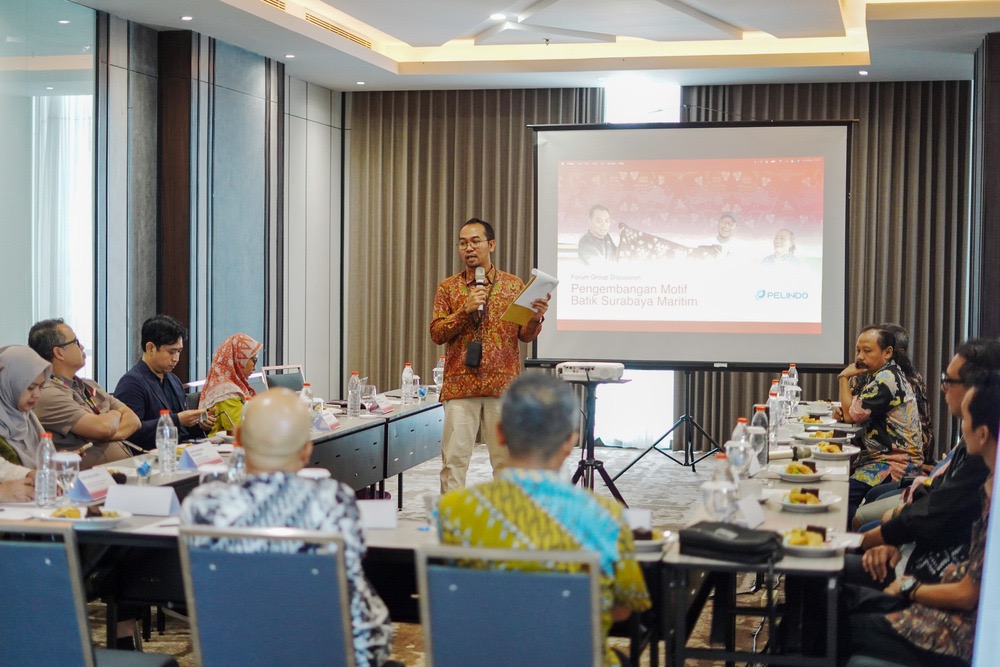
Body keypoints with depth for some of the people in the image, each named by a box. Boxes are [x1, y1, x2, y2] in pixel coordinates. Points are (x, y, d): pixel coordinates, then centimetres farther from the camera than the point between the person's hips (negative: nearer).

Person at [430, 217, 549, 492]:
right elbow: (436, 333, 0)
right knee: (454, 457, -3)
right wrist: (466, 310, -14)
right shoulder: (448, 287, 8)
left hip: (503, 384, 1)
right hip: (460, 385, 0)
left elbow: (525, 336, 7)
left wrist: (535, 318, -14)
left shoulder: (514, 285, 9)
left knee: (506, 457, 5)